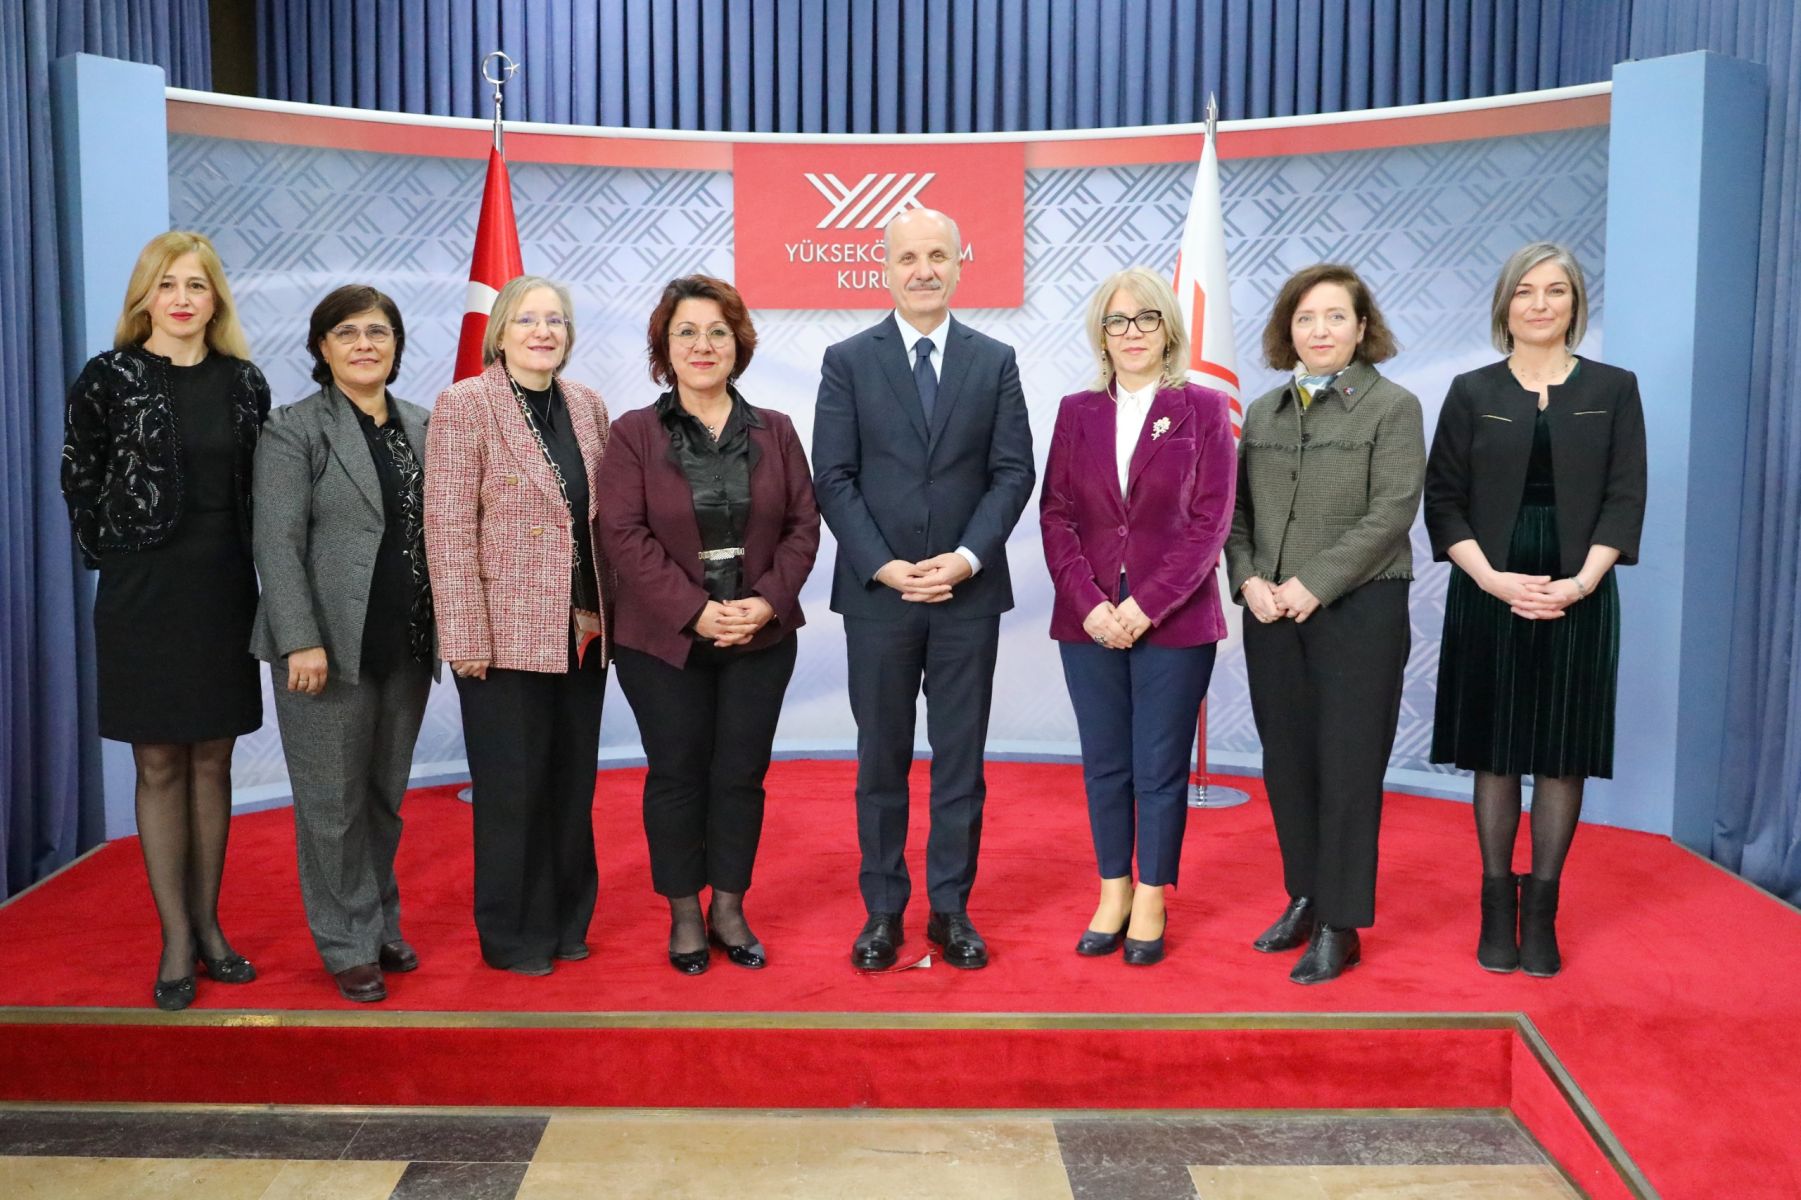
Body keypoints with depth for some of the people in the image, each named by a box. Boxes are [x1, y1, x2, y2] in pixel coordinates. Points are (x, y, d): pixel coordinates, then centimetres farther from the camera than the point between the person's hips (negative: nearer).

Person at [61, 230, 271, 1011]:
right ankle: (176, 943, 11)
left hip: (224, 592, 3)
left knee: (212, 761, 9)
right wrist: (115, 558, 1)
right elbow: (79, 482, 2)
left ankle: (207, 925, 20)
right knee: (159, 767, 3)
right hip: (143, 595, -3)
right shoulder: (108, 378, -4)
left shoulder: (244, 382, 4)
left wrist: (238, 564, 4)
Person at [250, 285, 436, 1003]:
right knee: (334, 802, 3)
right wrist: (302, 641, -18)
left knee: (386, 797, 14)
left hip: (406, 646, 5)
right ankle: (349, 947, 16)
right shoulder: (294, 431, -4)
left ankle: (382, 924, 28)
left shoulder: (420, 427, 12)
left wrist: (441, 632, 9)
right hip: (331, 648, -5)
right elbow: (277, 543, -10)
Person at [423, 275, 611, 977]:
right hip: (506, 632, -5)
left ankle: (567, 920, 28)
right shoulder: (464, 405, -6)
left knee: (573, 781, 13)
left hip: (583, 630, 5)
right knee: (513, 787, 5)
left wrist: (610, 612, 9)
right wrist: (465, 637, -14)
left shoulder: (587, 406, 10)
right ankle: (513, 936, 20)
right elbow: (448, 527, -11)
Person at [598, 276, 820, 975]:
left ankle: (729, 909, 23)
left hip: (761, 636, 2)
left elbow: (802, 524, 4)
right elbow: (623, 535, -10)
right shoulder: (634, 434, -2)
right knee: (677, 775, 7)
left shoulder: (774, 432, 6)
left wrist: (768, 601, -12)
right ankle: (684, 915, 22)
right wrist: (695, 610, -18)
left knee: (742, 775, 8)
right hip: (664, 641, -2)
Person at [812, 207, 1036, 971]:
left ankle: (951, 909, 19)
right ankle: (883, 911, 19)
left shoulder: (995, 361, 6)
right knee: (881, 761, 8)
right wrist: (883, 566, -13)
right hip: (876, 593, -1)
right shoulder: (847, 361, 2)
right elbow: (833, 477, -3)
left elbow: (1014, 472, 1)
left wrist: (967, 558, -12)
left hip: (970, 593, 1)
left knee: (960, 760, 7)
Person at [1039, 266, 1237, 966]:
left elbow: (1210, 521, -5)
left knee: (1160, 768, 3)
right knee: (1104, 765, 9)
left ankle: (1151, 901, 16)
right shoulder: (1077, 412, 9)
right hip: (1089, 620, 3)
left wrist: (1145, 605, -13)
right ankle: (1113, 892, 22)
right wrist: (1090, 603, -9)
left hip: (1174, 621, -2)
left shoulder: (1203, 409, 1)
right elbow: (1055, 515, 4)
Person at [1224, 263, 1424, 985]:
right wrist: (1248, 579, -5)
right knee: (1286, 761, 9)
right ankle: (1304, 897, 25)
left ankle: (1340, 925, 9)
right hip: (1271, 614, 5)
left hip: (1359, 609, -4)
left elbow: (1391, 512, -10)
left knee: (1348, 767, -1)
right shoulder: (1263, 411, 13)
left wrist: (1313, 585, -16)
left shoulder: (1393, 407, -1)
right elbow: (1237, 509, 12)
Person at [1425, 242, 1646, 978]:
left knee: (1562, 752, 3)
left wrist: (1581, 582, -14)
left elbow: (1625, 499, 1)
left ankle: (1541, 912, 12)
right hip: (1489, 592, 0)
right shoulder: (1473, 392, 5)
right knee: (1495, 752, 4)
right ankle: (1497, 907, 13)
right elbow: (1442, 501, 1)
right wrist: (1492, 578, -13)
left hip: (1578, 594, 0)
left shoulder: (1613, 389, 6)